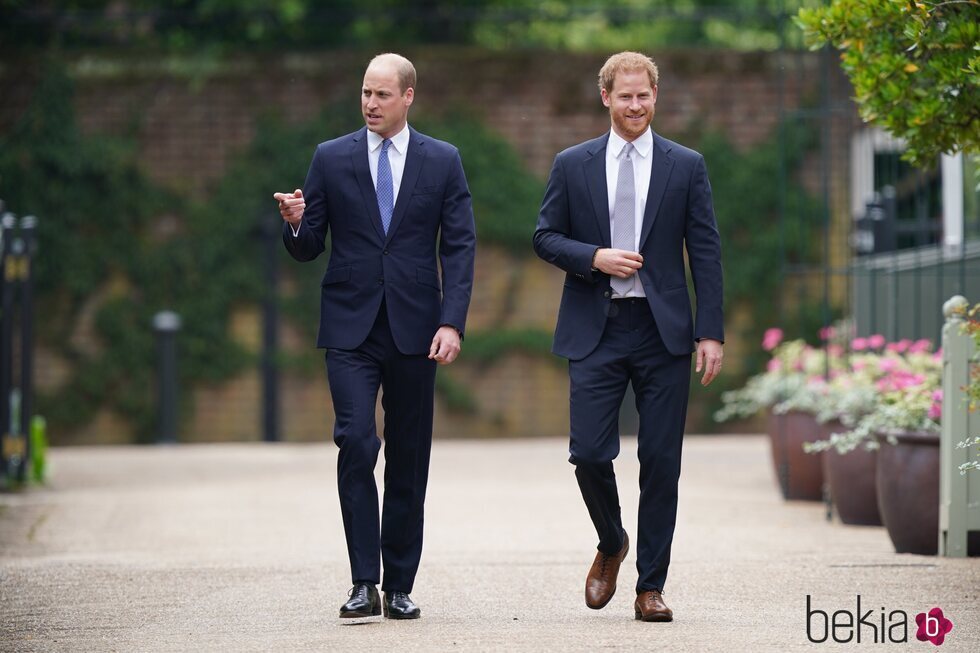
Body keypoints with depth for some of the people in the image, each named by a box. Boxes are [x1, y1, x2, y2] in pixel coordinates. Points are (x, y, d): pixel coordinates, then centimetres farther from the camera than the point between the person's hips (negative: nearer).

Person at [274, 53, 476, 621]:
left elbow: (460, 248, 1)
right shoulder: (331, 159, 6)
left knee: (409, 460, 5)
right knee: (356, 444, -15)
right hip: (351, 328, -1)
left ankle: (400, 587, 13)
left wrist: (452, 323, -10)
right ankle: (364, 583, -12)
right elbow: (308, 250, 8)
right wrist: (295, 223, -16)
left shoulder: (442, 162, 5)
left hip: (415, 329, 1)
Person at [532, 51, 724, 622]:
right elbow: (545, 236, 9)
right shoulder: (573, 165, 7)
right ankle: (611, 546, 23)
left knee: (661, 462, 0)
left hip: (663, 329, 0)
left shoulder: (686, 166, 6)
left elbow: (706, 253, 4)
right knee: (589, 453, -6)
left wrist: (711, 332, -4)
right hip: (596, 330, 0)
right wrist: (594, 258, -11)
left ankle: (651, 586, 9)